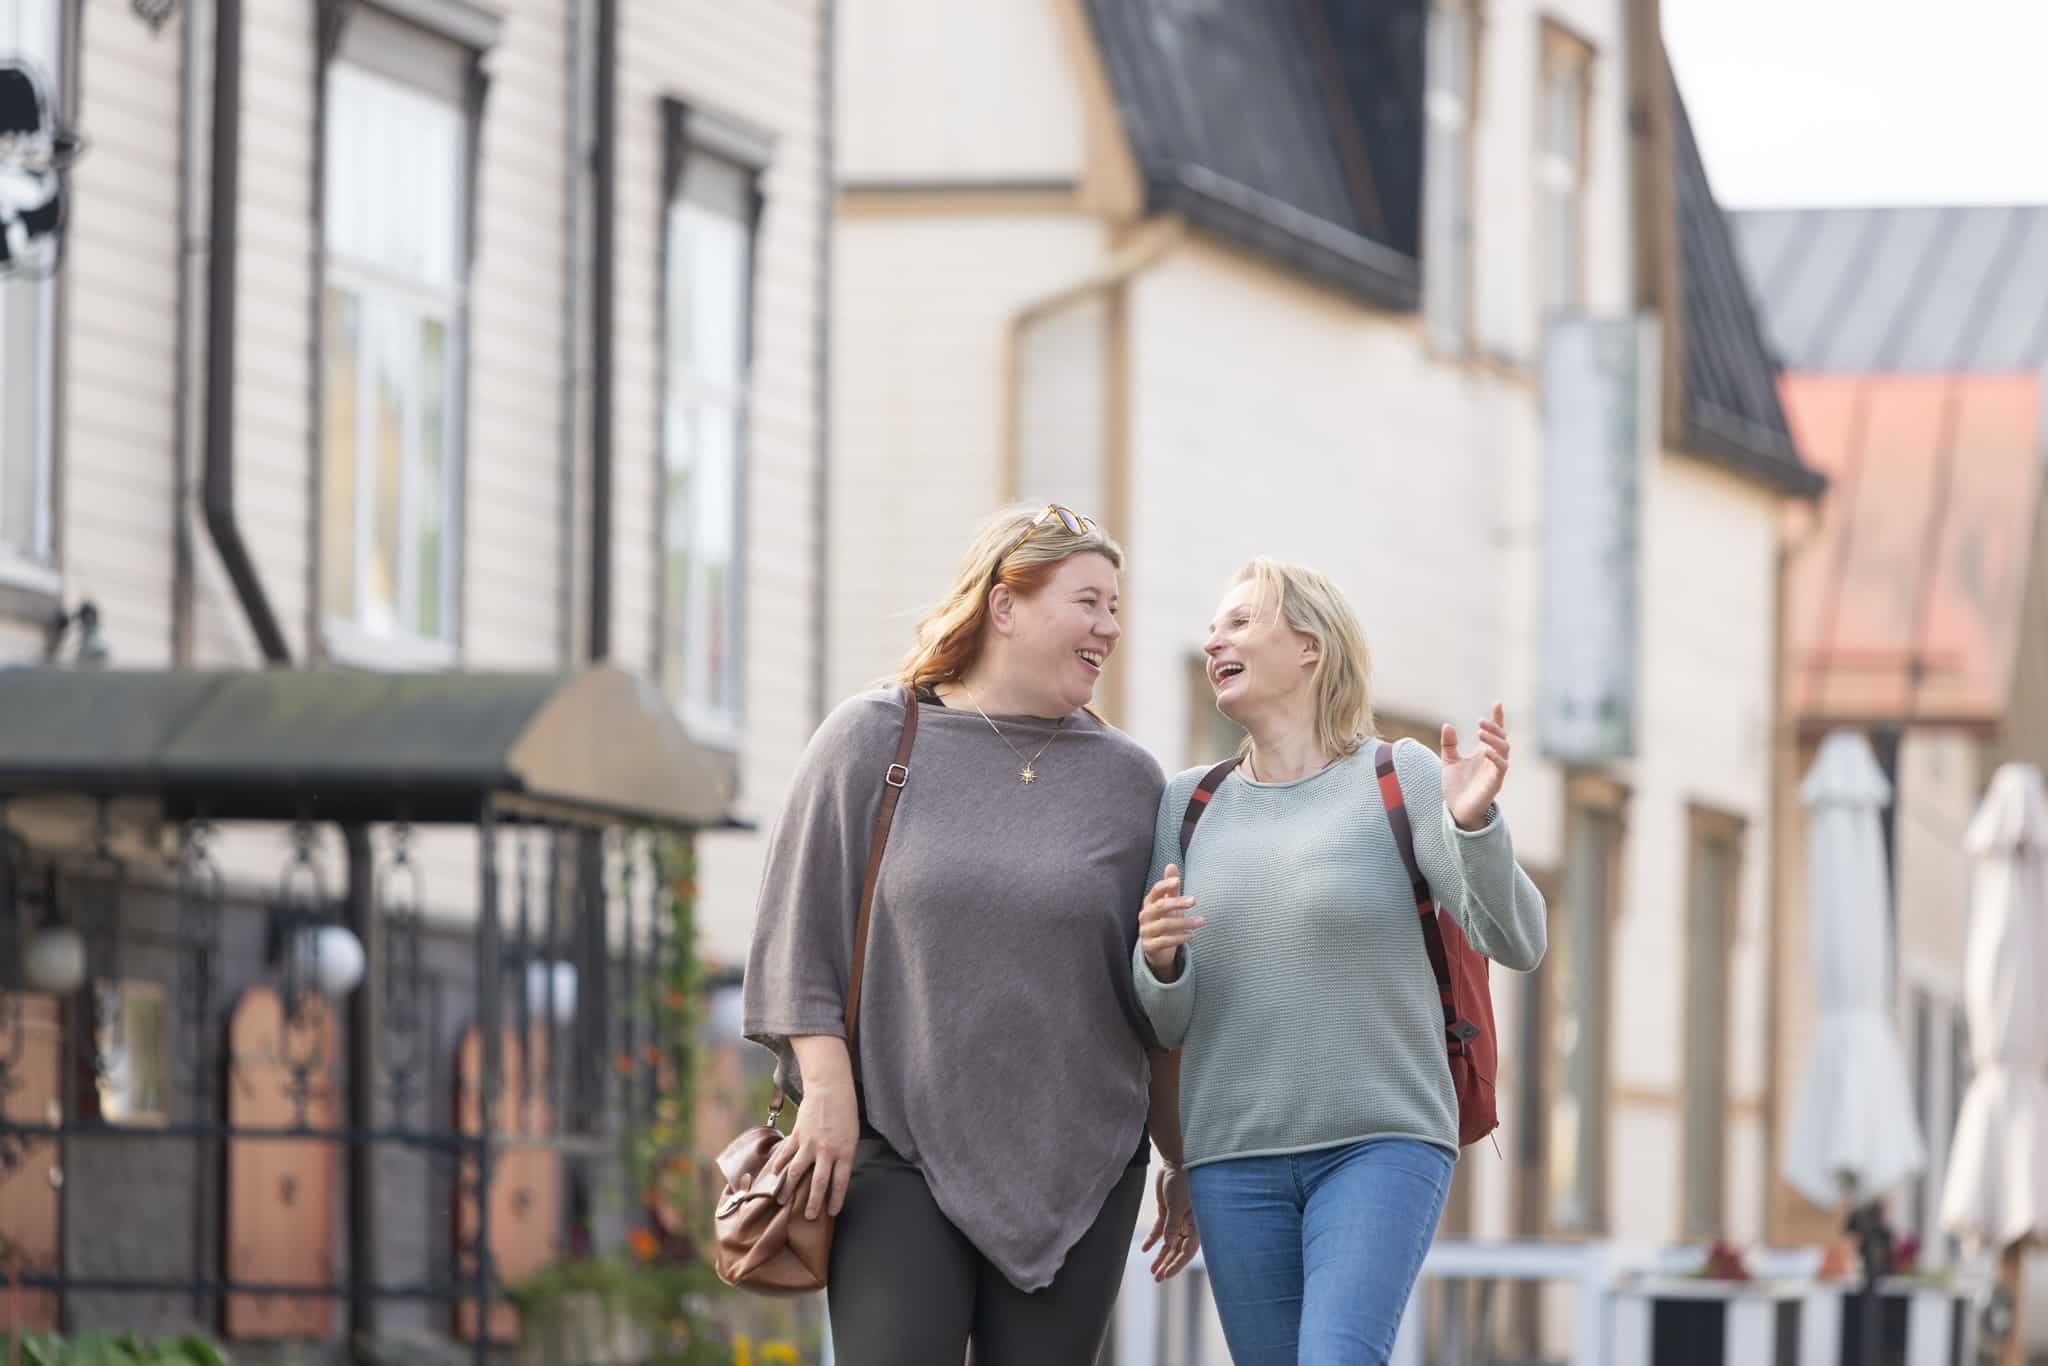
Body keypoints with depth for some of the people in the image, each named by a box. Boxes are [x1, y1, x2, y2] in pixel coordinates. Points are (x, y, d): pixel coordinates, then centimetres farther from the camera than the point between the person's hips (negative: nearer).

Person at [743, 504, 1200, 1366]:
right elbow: (802, 930, 2)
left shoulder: (1127, 779, 9)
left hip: (1075, 1169, 3)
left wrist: (1185, 1163, 14)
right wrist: (828, 1087, -8)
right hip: (899, 1155, -2)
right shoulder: (870, 741, 3)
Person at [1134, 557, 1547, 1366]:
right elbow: (1170, 1023, 9)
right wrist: (1157, 958, -14)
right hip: (1236, 1162, 4)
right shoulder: (1189, 805, 8)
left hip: (1381, 1146, -4)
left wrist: (1474, 822, -27)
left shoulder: (1403, 778, -3)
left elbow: (1513, 942, -10)